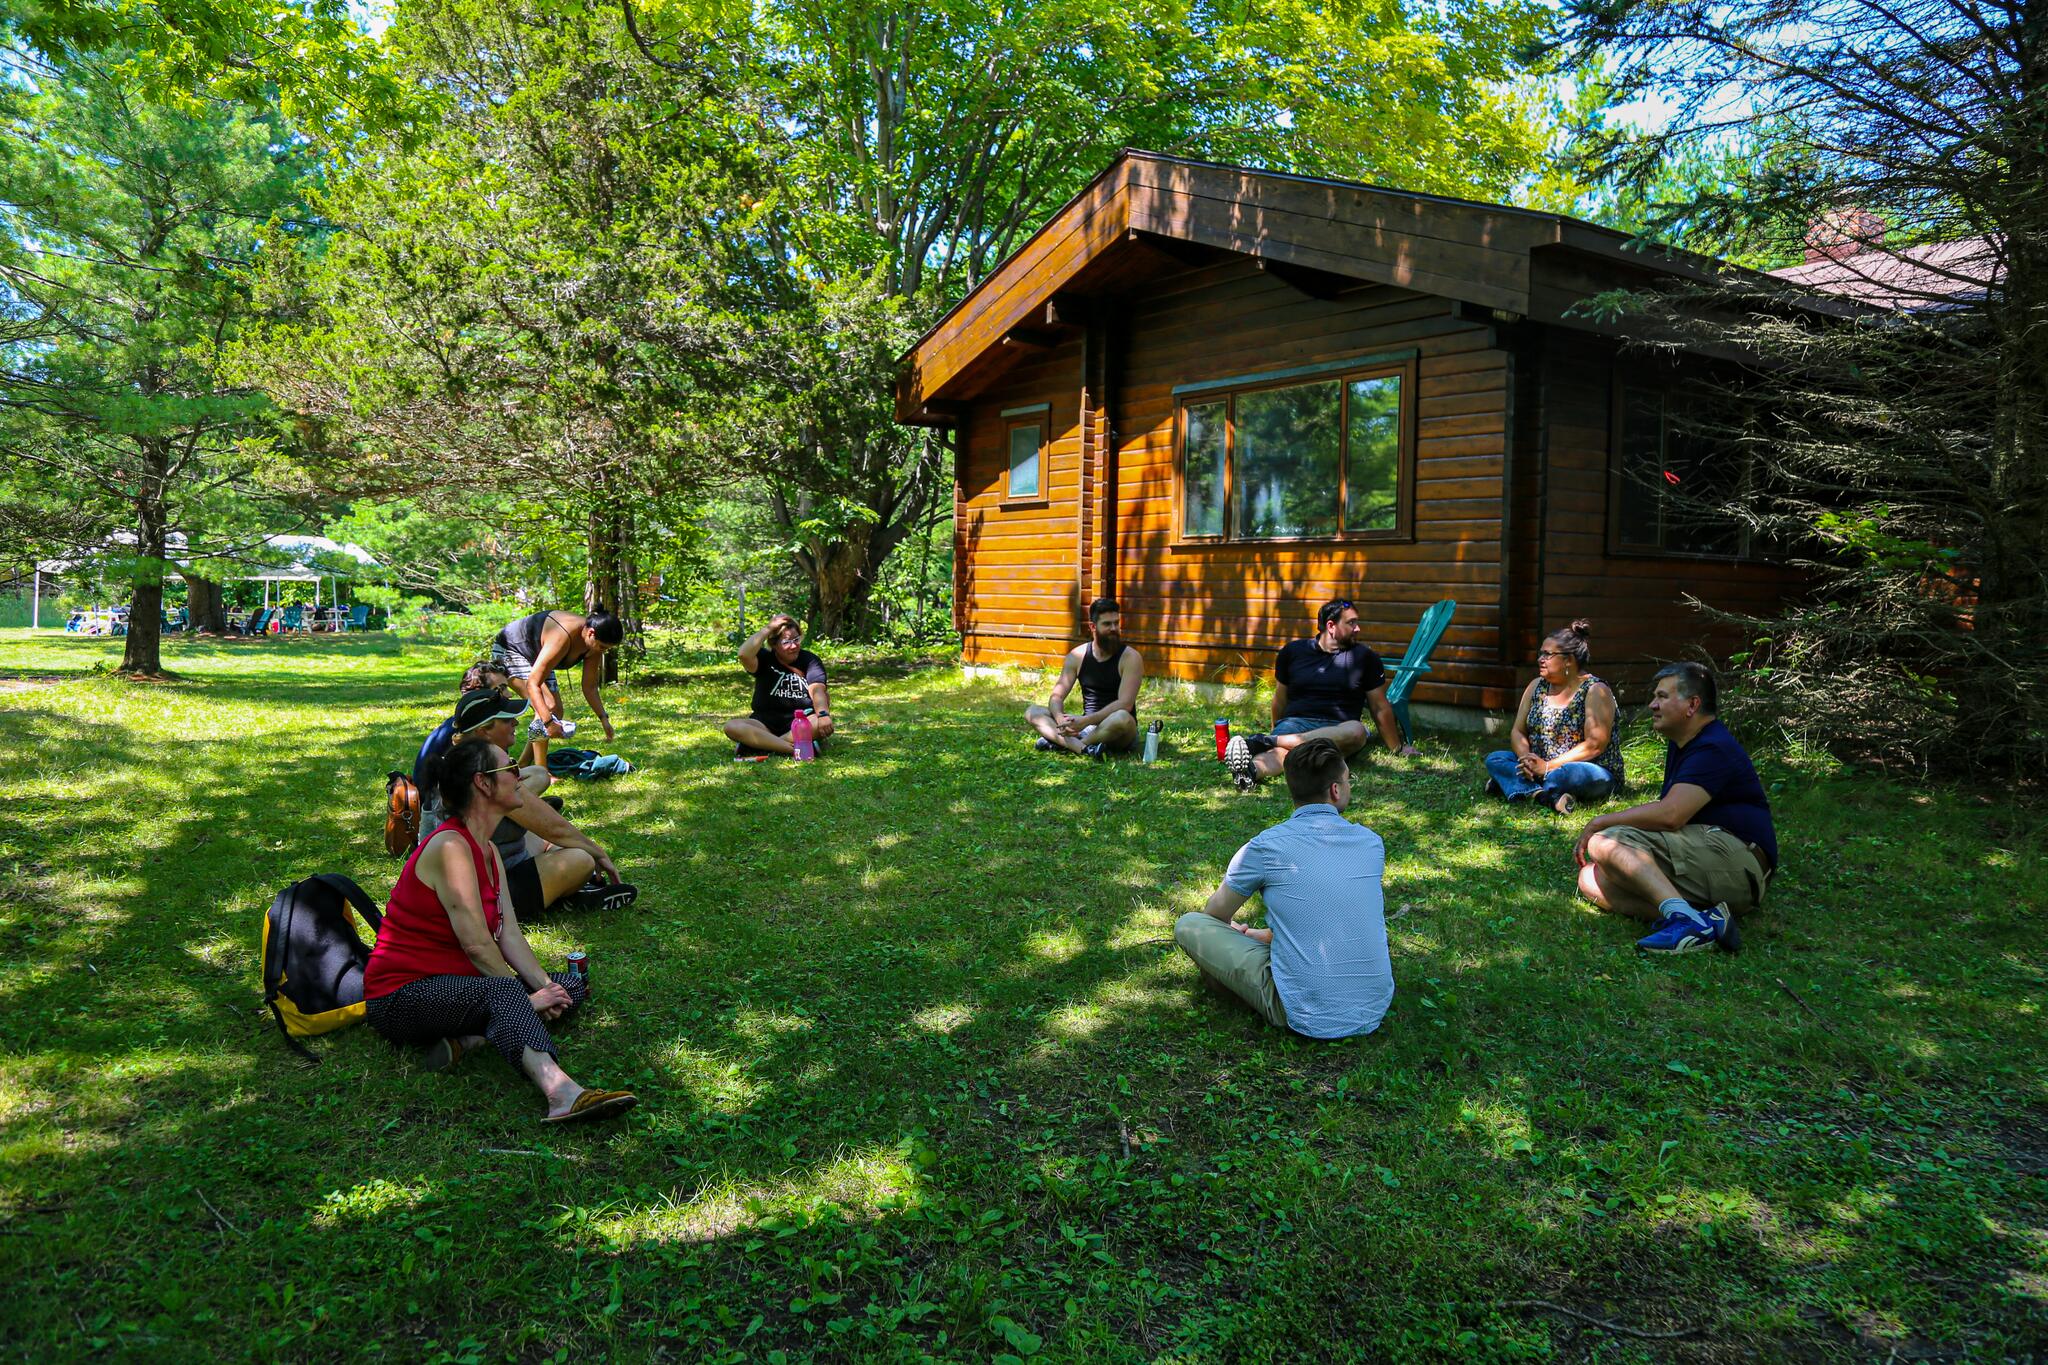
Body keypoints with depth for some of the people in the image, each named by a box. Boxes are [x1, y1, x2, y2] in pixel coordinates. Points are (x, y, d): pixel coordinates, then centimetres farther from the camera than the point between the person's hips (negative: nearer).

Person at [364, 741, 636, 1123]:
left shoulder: (487, 851, 11)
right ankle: (561, 1092, -60)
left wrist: (544, 986, -12)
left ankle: (471, 1037, -19)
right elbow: (476, 943, -24)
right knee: (505, 989, -38)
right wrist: (527, 998, -19)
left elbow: (509, 934, 2)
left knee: (572, 986, 3)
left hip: (453, 983, 10)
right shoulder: (450, 846, -19)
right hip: (402, 995, -10)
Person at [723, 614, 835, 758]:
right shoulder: (765, 660, 5)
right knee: (731, 727, -26)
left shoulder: (810, 660, 4)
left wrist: (823, 714, -34)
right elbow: (744, 654, -18)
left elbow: (817, 690, -13)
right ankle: (795, 749, -40)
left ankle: (761, 745, -36)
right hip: (766, 721, 1)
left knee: (825, 725, -34)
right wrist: (768, 628, -12)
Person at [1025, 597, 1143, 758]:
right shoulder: (1077, 656, 3)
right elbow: (1057, 696, 0)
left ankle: (1061, 743, -25)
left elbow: (1124, 703, -20)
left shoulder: (1130, 657, -9)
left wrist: (1085, 720, -30)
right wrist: (1060, 717, -24)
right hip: (1086, 727, 4)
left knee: (1121, 718, -39)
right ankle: (1083, 748, -34)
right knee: (1032, 712, -12)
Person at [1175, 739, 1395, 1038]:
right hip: (1375, 1011, 4)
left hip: (1307, 1018, -4)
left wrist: (1237, 932, 34)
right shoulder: (1372, 843, 2)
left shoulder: (1266, 848, -9)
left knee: (1188, 925, 4)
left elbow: (1216, 914, 9)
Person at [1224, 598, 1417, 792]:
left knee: (1356, 730, -38)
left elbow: (1380, 707, 14)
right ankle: (1252, 770, -70)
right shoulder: (1293, 651, 12)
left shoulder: (1365, 657, 10)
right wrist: (1275, 730, 30)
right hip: (1295, 722, 0)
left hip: (1337, 730, 0)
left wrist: (1396, 748, 15)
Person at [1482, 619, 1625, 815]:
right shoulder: (1537, 686, 9)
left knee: (1569, 774, -40)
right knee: (1494, 759, -14)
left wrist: (1548, 766, -22)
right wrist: (1526, 758, -15)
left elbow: (1595, 745, -19)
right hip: (1539, 768, 7)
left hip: (1593, 772, -7)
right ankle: (1546, 796, -34)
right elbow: (1517, 732, 8)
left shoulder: (1595, 691, -10)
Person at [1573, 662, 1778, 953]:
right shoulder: (1681, 745, 23)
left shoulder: (1714, 749, -11)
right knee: (1591, 880, -3)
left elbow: (1669, 815, -23)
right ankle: (1702, 919, -20)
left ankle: (1683, 918, -41)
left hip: (1732, 855, -10)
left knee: (1605, 843, -23)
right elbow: (1667, 811, 26)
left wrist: (1601, 822, -11)